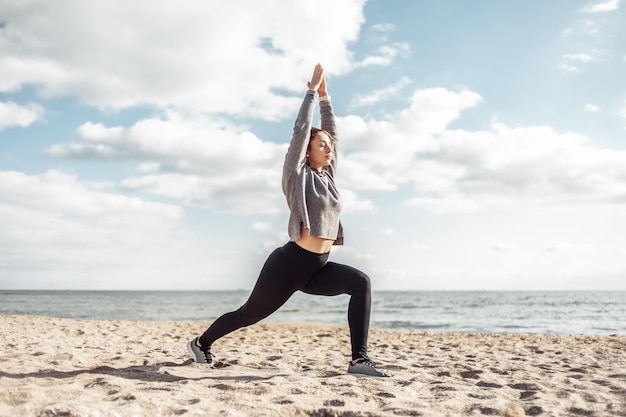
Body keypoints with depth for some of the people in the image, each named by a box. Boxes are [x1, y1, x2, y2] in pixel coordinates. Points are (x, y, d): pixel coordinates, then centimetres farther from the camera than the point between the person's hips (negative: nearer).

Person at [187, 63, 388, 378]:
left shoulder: (328, 175, 12)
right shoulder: (297, 175, -4)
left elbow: (332, 132, 15)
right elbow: (301, 130, -8)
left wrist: (325, 97, 13)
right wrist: (312, 92, -1)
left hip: (319, 267, 6)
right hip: (290, 262, -6)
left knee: (360, 283, -20)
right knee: (249, 314, 9)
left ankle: (359, 360, -21)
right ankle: (200, 343, 34)